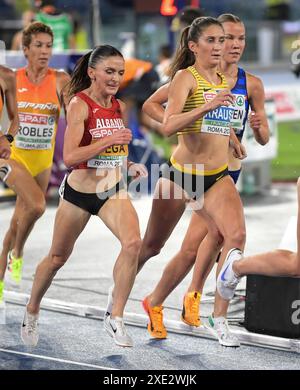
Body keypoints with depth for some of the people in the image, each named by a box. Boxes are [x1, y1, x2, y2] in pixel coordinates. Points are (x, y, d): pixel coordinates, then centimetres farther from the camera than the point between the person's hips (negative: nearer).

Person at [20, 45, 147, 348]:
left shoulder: (118, 106, 4)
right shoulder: (80, 104, -16)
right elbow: (69, 157, -24)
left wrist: (130, 165, 5)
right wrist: (108, 140, -29)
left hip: (113, 190, 4)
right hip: (79, 191, -4)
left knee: (132, 243, -22)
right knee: (58, 257, 12)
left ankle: (116, 318, -14)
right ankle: (31, 312, 38)